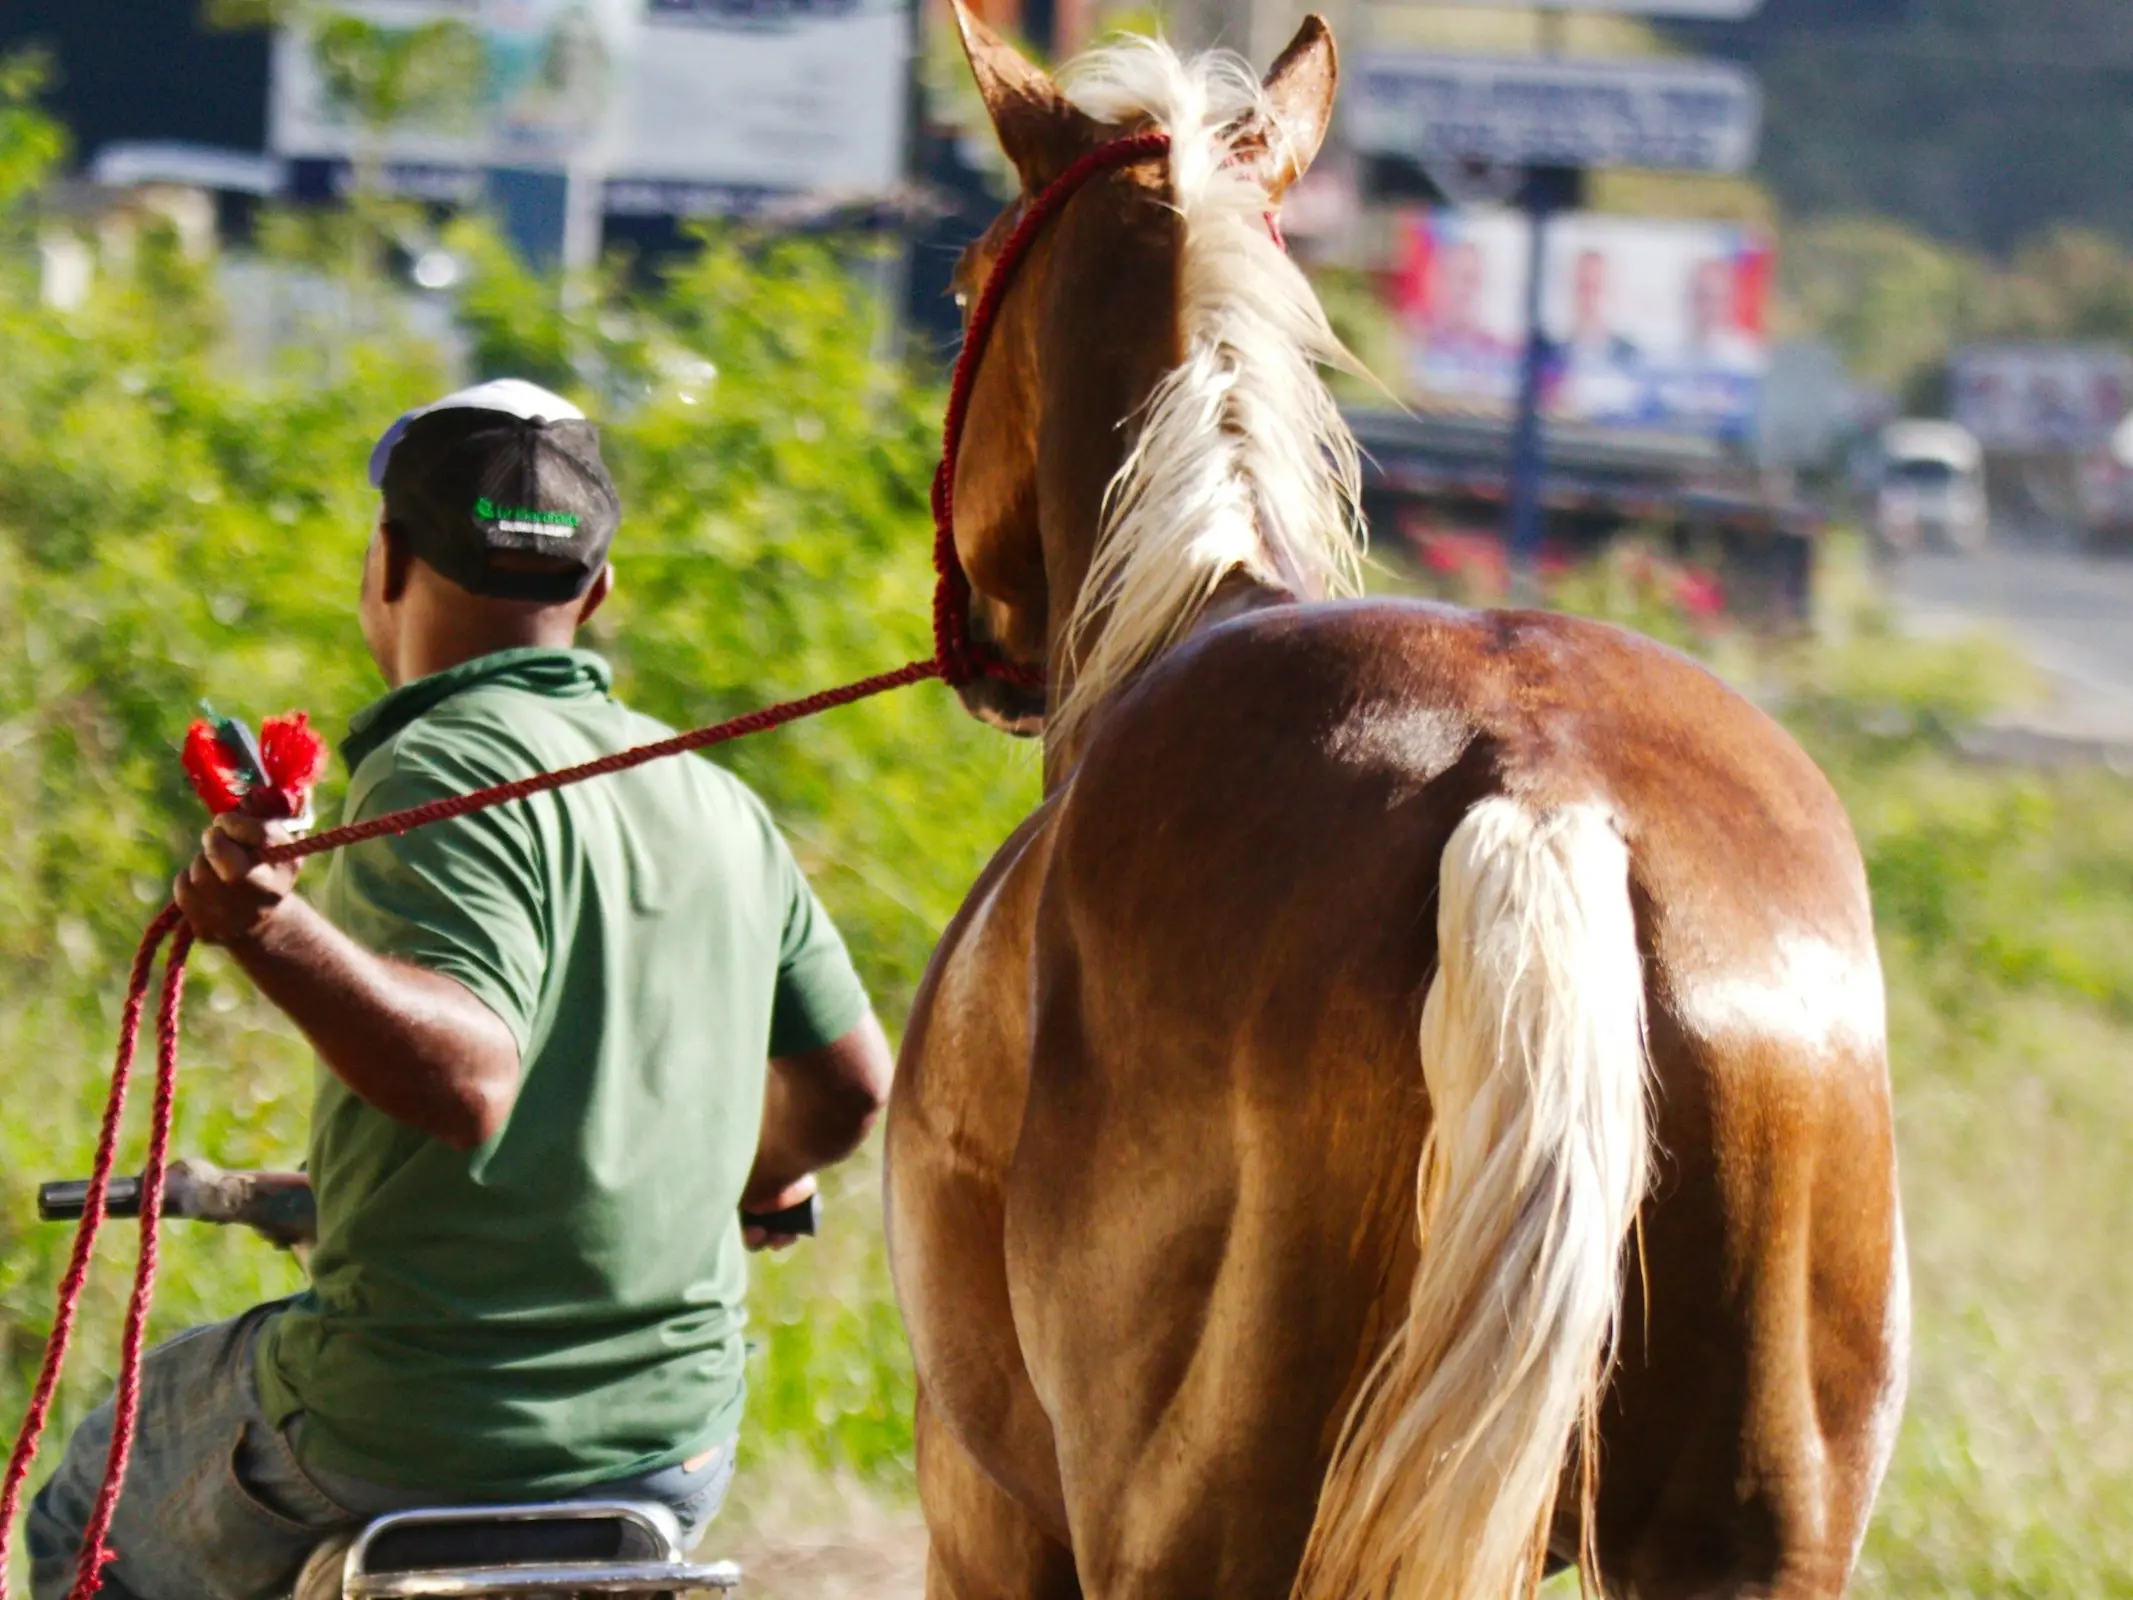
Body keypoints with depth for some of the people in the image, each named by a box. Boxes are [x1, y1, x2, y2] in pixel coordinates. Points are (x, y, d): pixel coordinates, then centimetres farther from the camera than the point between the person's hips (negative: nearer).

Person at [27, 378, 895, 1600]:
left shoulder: (444, 774, -14)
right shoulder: (719, 803, 9)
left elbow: (466, 1074, -28)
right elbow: (851, 1090, 17)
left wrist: (284, 940, -43)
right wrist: (752, 1185, 38)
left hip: (414, 1433, -6)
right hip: (675, 1449, 7)